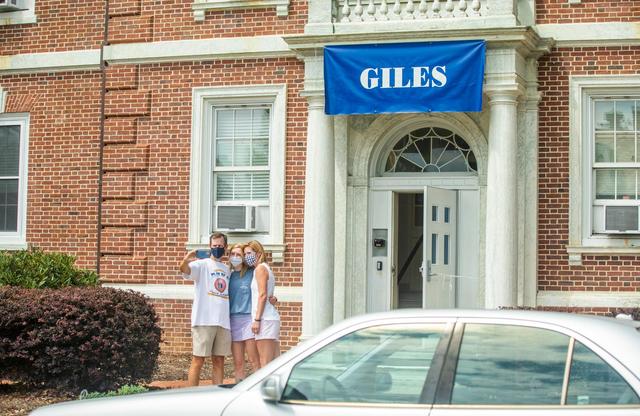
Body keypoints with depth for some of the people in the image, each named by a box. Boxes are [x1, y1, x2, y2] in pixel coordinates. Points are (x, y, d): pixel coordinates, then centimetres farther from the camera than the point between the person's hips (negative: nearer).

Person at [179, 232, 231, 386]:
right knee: (198, 359, -5)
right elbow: (184, 268, -19)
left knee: (219, 360, 8)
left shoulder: (227, 269, 19)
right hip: (204, 320, -5)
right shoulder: (202, 265, 1)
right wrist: (186, 259, -45)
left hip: (223, 321, 5)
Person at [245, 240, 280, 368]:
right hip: (272, 318, 10)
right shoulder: (266, 268, 23)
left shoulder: (260, 268, -4)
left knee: (265, 362, -14)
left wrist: (257, 319, -16)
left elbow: (263, 295, -13)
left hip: (265, 318, -10)